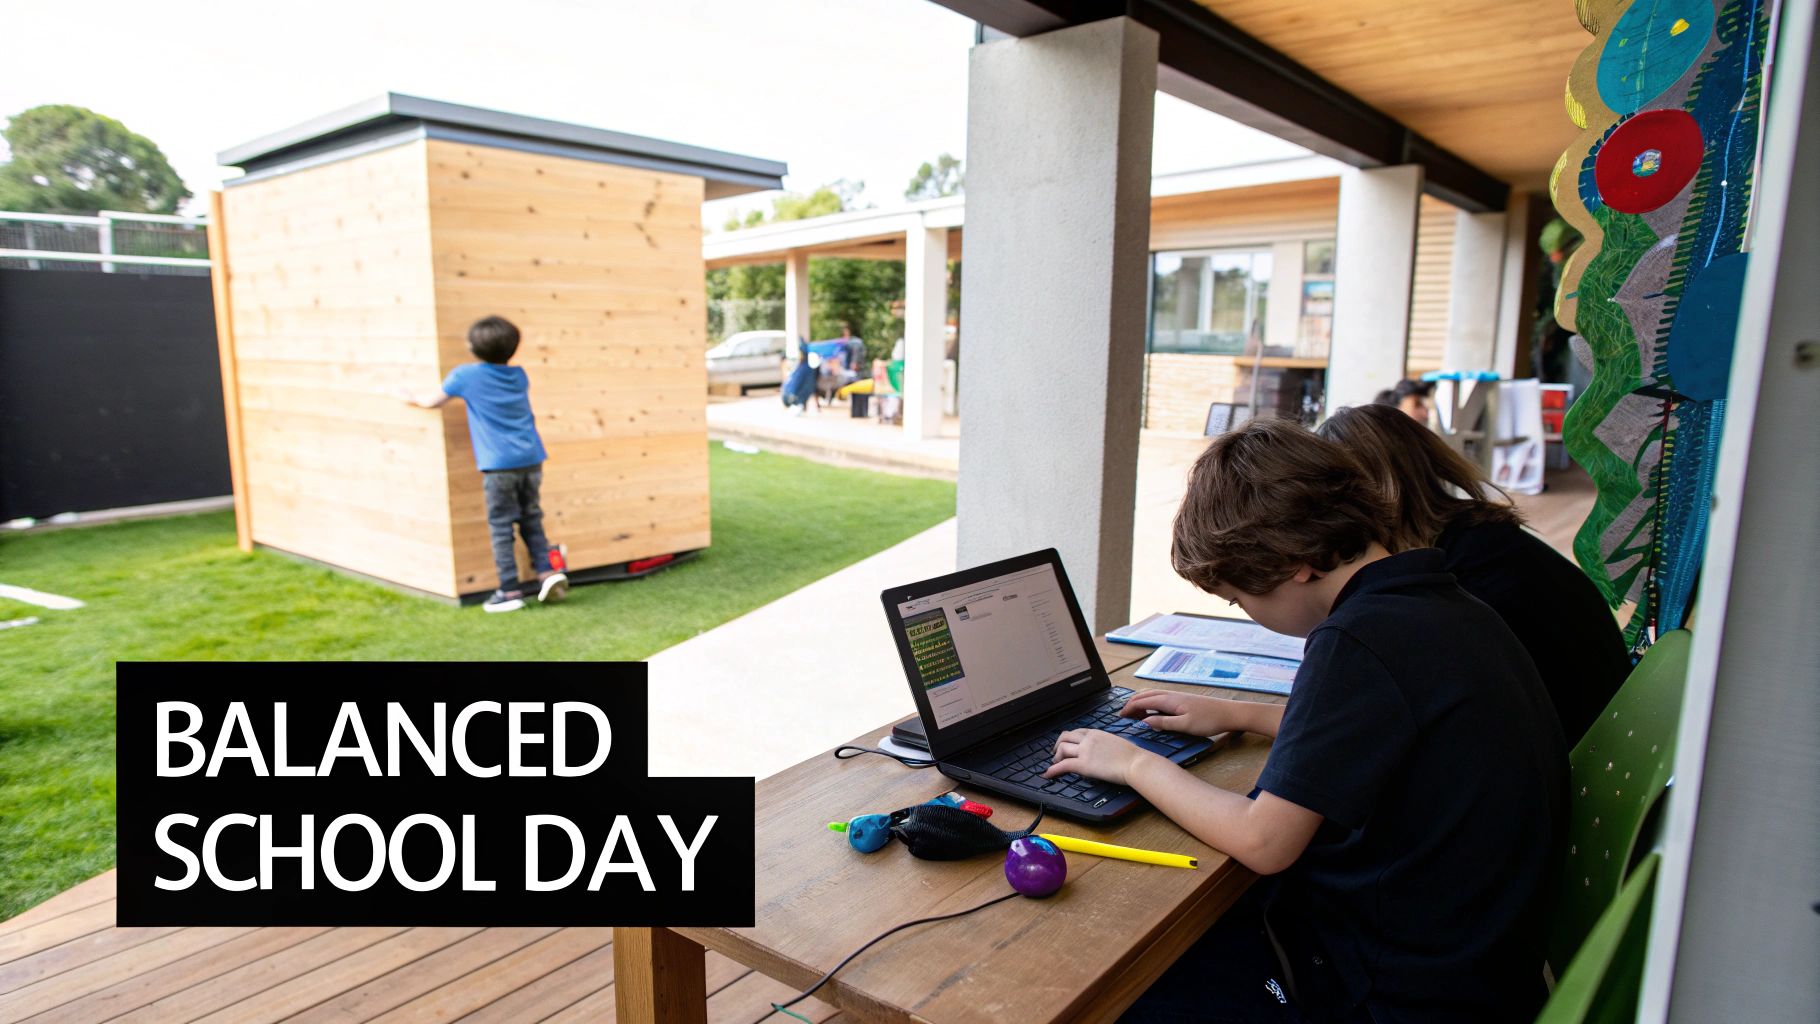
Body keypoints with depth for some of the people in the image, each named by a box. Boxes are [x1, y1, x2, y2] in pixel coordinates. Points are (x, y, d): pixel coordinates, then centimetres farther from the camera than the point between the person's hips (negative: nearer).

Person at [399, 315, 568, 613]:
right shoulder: (519, 375, 12)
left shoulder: (465, 375, 0)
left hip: (499, 465, -4)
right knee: (531, 520, 16)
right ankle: (547, 572, 5)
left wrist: (412, 398, 33)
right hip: (531, 460, 5)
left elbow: (432, 401, 14)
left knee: (501, 527, 2)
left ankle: (510, 591, 3)